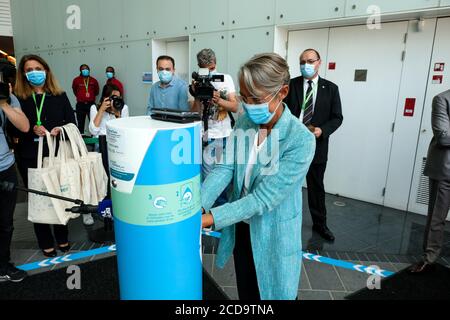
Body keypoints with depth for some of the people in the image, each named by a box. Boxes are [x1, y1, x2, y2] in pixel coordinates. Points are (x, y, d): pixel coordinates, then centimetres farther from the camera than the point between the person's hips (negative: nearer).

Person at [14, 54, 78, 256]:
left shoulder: (60, 96, 4)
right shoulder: (18, 98, 1)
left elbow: (72, 122, 4)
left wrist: (61, 129, -16)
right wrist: (32, 129, -17)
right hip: (30, 158, 0)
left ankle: (62, 238, 29)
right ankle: (46, 243, 25)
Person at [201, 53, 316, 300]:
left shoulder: (301, 140, -27)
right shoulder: (244, 122, -6)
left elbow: (264, 198, -29)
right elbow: (225, 168, -13)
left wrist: (207, 219, -31)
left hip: (273, 235, -5)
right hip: (241, 228, 5)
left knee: (271, 292, 19)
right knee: (245, 292, 25)